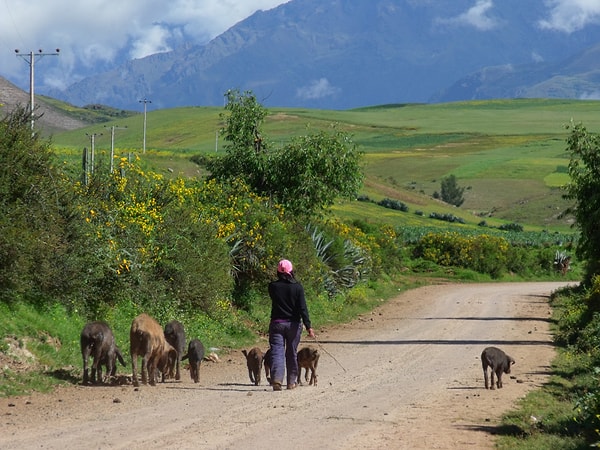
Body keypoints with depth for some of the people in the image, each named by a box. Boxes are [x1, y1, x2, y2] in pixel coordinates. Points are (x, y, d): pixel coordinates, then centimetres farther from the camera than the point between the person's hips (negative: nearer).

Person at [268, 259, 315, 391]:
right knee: (292, 353, 13)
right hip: (293, 324, 0)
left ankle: (276, 379, -25)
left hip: (277, 323, 0)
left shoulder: (273, 286, -5)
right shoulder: (297, 287, -7)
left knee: (277, 352, -5)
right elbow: (303, 308, -11)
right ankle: (291, 382, 21)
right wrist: (308, 326, -12)